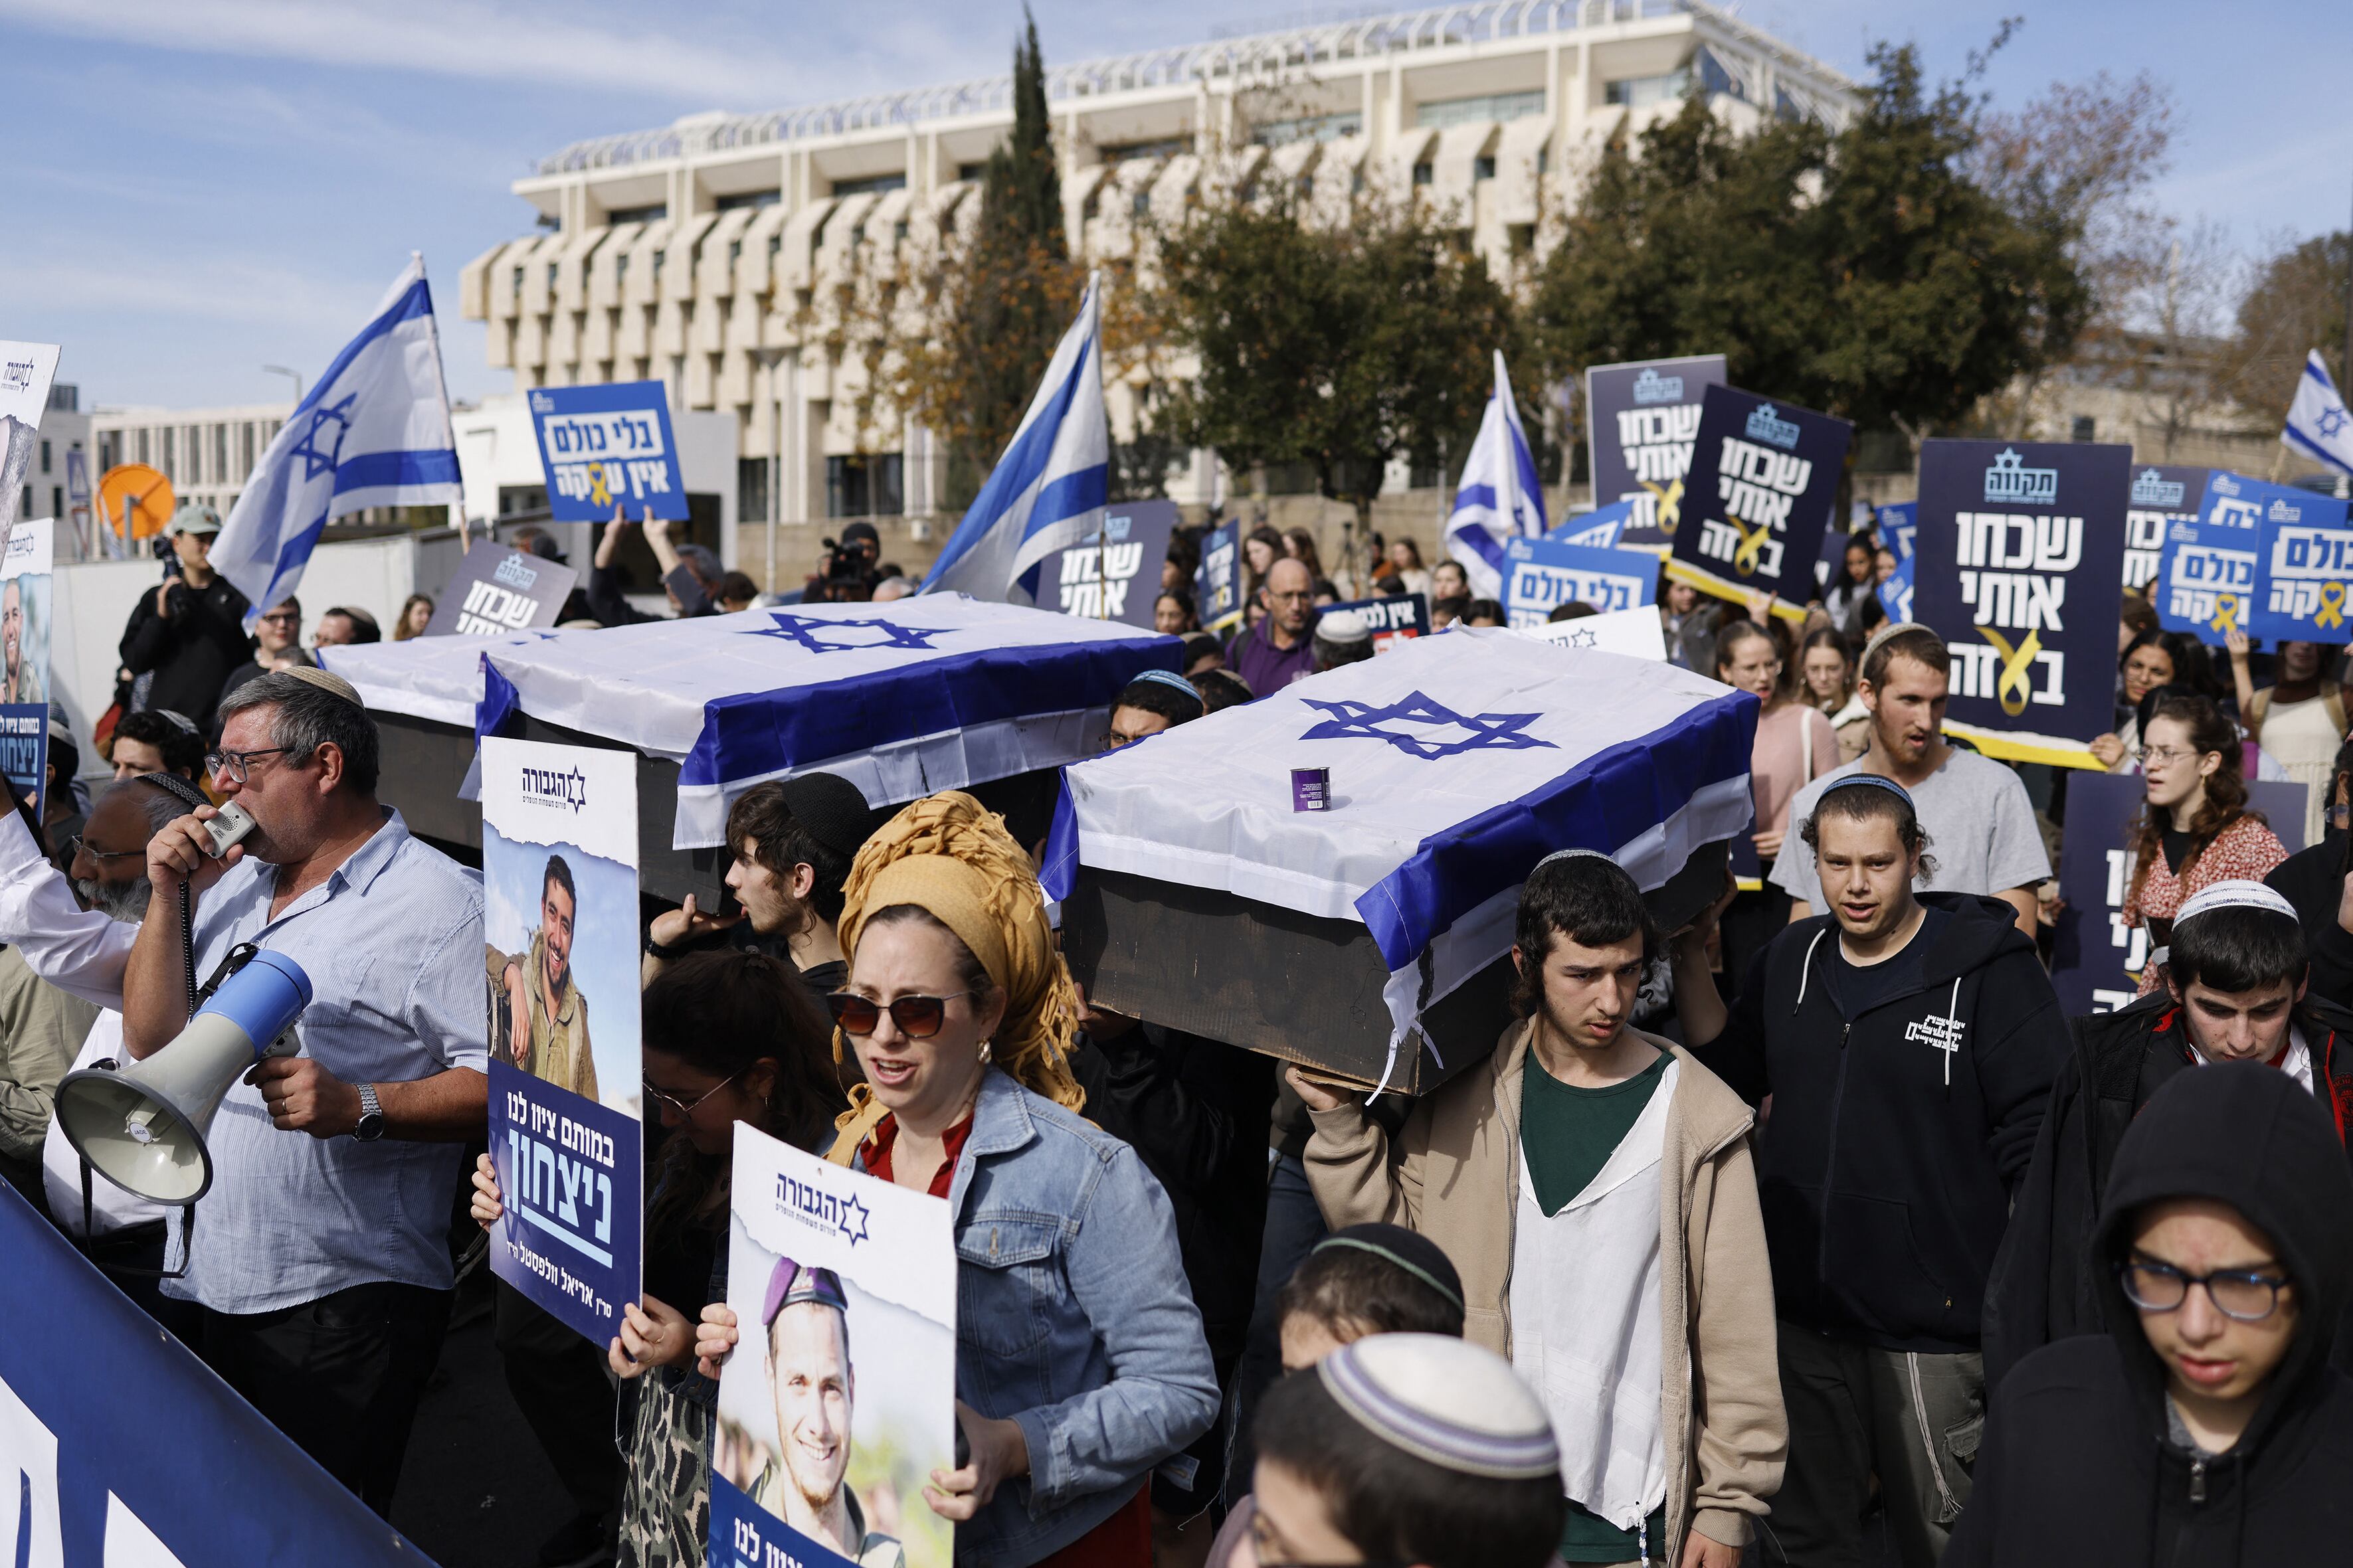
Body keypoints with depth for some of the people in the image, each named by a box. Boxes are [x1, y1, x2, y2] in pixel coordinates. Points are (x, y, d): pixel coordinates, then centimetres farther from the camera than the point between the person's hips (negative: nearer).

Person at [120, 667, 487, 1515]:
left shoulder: (437, 902, -13)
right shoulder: (229, 882, 13)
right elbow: (149, 1043, 12)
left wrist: (358, 1107, -28)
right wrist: (169, 898, 3)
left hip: (344, 1305, -8)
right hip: (212, 1286, 8)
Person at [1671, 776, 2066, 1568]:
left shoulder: (1990, 969, -9)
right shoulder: (1789, 960, 7)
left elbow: (2039, 1145, -8)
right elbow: (1728, 1075, 18)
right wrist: (1691, 958, 6)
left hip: (1933, 1324, -5)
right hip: (1800, 1310, 5)